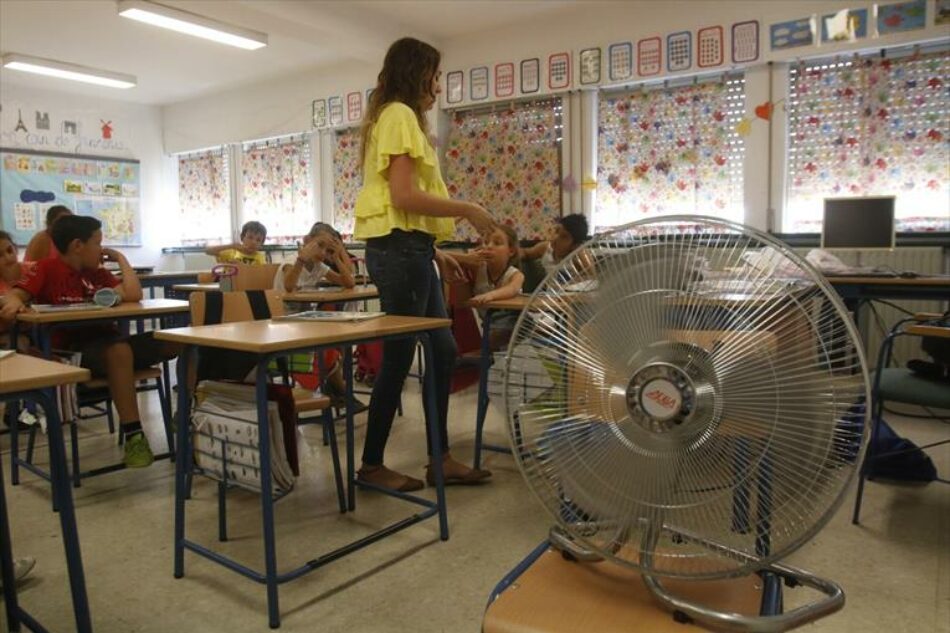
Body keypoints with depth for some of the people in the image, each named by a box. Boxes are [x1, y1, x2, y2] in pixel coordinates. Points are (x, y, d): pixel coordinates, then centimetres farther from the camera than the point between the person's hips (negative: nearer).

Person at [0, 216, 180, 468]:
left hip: (105, 342, 6)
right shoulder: (47, 268, 2)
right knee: (119, 350, -41)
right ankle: (134, 436, -37)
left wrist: (121, 259, 7)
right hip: (70, 350, -5)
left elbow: (133, 295, 0)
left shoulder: (97, 273, 14)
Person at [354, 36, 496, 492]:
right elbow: (404, 197, -20)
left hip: (407, 249, 10)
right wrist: (467, 210, -11)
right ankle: (372, 465, 11)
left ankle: (441, 458, 19)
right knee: (398, 358, -3)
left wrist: (434, 251, 17)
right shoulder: (400, 115, -8)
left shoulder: (398, 118, 22)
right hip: (400, 250, -10)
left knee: (442, 350, 11)